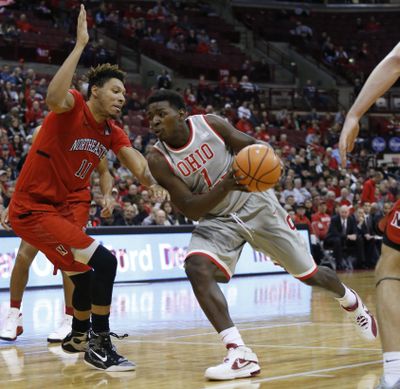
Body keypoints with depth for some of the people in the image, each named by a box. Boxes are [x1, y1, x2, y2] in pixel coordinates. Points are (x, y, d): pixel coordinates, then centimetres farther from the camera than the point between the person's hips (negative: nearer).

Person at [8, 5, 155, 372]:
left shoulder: (111, 132, 8)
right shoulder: (72, 109, -16)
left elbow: (133, 157, -8)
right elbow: (54, 97, -40)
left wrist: (145, 171, -32)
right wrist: (80, 45, -39)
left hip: (58, 207, 9)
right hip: (31, 208, -9)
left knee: (87, 274, 23)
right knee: (103, 261, -18)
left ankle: (78, 336, 47)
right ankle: (99, 345, -8)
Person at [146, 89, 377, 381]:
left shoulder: (210, 124, -17)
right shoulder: (159, 160, -16)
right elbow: (191, 210, -20)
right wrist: (225, 186, -37)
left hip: (256, 204, -1)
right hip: (217, 220, 1)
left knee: (309, 273, 8)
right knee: (196, 268, -28)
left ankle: (350, 301, 43)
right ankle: (240, 354, -30)